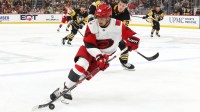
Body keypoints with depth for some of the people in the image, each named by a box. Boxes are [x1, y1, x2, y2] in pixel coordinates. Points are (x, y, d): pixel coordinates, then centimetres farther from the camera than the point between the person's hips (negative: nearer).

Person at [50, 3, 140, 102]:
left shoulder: (118, 26, -20)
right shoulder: (92, 25, -21)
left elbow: (133, 37, -15)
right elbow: (90, 45, -23)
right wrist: (98, 57, -37)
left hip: (104, 54, 2)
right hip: (89, 50, -1)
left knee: (87, 73, -10)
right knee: (81, 65, -29)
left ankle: (67, 89, 4)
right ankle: (65, 88, -21)